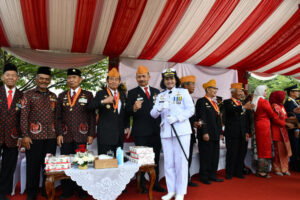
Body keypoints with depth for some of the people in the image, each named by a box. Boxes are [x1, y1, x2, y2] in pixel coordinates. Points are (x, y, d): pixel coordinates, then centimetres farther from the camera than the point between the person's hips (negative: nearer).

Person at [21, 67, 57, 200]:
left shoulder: (53, 96, 12)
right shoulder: (28, 95, 1)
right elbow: (24, 116, -4)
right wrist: (25, 136, -10)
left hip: (51, 137, 3)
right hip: (34, 137, -3)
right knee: (33, 166, 5)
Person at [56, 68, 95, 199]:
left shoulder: (88, 95, 4)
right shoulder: (62, 96, 12)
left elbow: (92, 116, 2)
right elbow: (58, 117, 10)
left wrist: (91, 134, -3)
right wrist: (59, 134, 1)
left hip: (81, 135, -2)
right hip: (65, 136, 3)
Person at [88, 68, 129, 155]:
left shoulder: (122, 94, 14)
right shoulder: (101, 94, 0)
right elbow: (90, 107, -14)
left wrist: (127, 126, 14)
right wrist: (103, 101, -27)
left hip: (119, 133, 4)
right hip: (105, 133, -4)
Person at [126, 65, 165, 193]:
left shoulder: (156, 92, 12)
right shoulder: (132, 93, 1)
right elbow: (128, 112, -7)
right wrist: (134, 108, -29)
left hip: (156, 131, 4)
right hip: (140, 132, -4)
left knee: (156, 158, 13)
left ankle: (155, 184, 29)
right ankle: (142, 185, 21)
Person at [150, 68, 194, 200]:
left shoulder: (183, 92, 6)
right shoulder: (160, 96, 15)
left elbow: (191, 110, -3)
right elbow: (153, 114, 7)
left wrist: (176, 118, -16)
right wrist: (159, 108, -15)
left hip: (181, 131, -3)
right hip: (165, 132, 3)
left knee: (181, 162, -1)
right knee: (168, 162, 7)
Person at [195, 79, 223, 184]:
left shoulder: (214, 103, 18)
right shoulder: (201, 101, -8)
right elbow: (201, 118, -16)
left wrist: (220, 132, 16)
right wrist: (204, 133, -21)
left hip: (215, 135, 9)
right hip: (206, 135, -9)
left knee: (215, 156, 14)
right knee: (206, 156, 1)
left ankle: (212, 175, 25)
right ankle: (204, 177, 13)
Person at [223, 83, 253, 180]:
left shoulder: (242, 103, 17)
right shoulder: (227, 102, -2)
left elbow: (245, 119, 16)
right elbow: (231, 110, -25)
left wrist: (246, 132, 9)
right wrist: (243, 107, -39)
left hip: (242, 134, 6)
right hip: (232, 133, -6)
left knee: (241, 154, 9)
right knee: (231, 153, -1)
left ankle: (238, 172, 22)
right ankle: (229, 173, 11)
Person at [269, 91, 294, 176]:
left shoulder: (281, 106, 17)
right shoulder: (274, 106, -10)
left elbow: (284, 117, 16)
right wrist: (287, 124, -13)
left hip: (283, 130, 8)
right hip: (276, 130, -8)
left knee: (284, 149, 10)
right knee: (278, 149, -2)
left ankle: (284, 168, 18)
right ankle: (277, 169, 8)